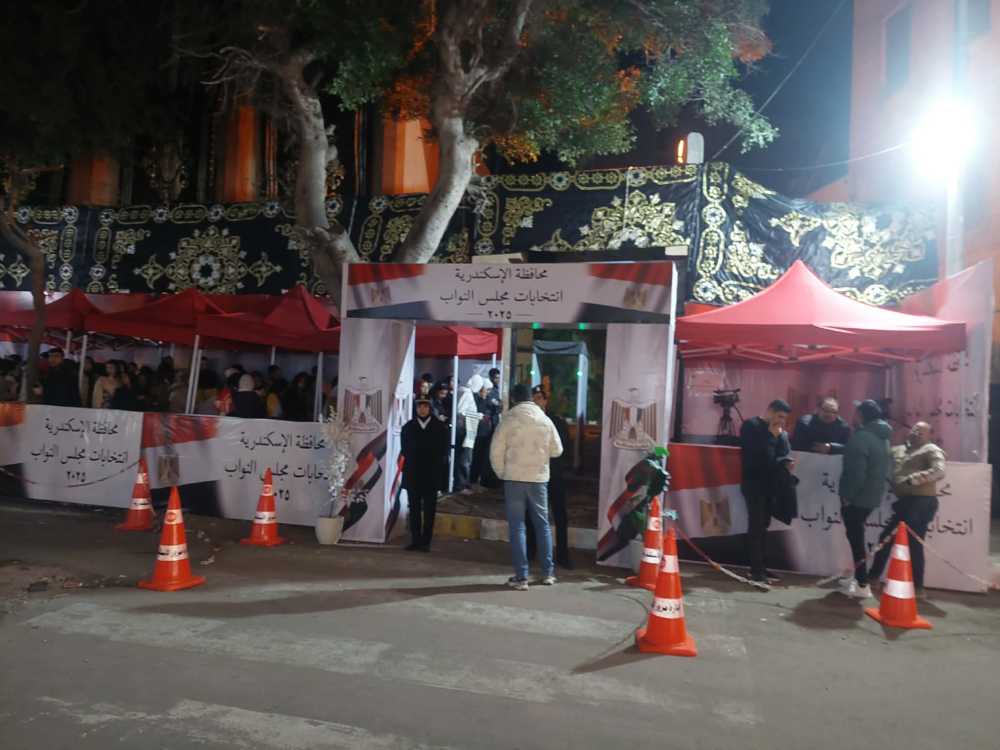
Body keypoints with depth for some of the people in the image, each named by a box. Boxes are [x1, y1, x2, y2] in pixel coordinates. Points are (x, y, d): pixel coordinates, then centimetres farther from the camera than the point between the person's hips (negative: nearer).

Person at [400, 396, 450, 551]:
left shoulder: (440, 428, 3)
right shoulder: (408, 427, 10)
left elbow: (444, 451, 2)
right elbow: (405, 451, 9)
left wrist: (437, 467, -5)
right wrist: (409, 467, -1)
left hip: (431, 476, -2)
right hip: (412, 475, 2)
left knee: (429, 511, 0)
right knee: (414, 509, 5)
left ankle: (425, 542, 4)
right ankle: (415, 540, 11)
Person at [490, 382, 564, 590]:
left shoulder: (508, 420, -7)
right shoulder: (545, 420, 0)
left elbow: (496, 451, -7)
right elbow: (557, 451, 6)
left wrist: (501, 473, 7)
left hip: (514, 479, -2)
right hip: (539, 479, 2)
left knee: (517, 527, 3)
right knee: (542, 525, 15)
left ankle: (521, 577, 3)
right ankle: (548, 573, 21)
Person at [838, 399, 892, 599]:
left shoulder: (861, 436, -20)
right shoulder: (882, 437, 11)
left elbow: (857, 472, -24)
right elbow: (882, 469, 19)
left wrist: (847, 496, -15)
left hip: (857, 496, -9)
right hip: (872, 495, 9)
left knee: (855, 537, -2)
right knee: (857, 536, 19)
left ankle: (863, 585, 0)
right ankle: (859, 578, 27)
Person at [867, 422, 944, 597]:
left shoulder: (932, 450, 0)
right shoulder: (898, 450, 21)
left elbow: (939, 471, -17)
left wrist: (913, 479, -26)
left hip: (922, 502, -7)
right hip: (903, 501, 7)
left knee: (914, 543, -5)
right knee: (885, 538, 11)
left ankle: (917, 587, 6)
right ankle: (873, 575, 23)